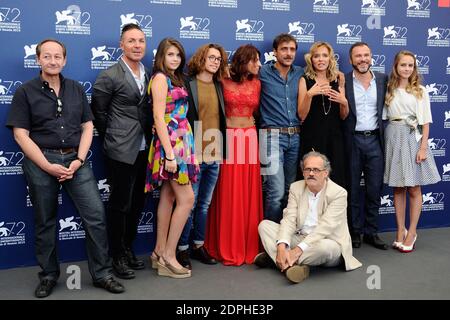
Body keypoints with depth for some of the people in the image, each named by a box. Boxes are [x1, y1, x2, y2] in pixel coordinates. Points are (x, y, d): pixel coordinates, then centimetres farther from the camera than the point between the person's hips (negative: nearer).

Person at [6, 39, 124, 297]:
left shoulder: (76, 89, 10)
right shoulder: (25, 92, 1)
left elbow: (87, 126, 8)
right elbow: (21, 134, -4)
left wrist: (79, 160, -6)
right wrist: (47, 166, -13)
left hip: (75, 159, 2)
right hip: (41, 162, -2)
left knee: (96, 214, -5)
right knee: (45, 221, 9)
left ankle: (102, 273, 8)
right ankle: (49, 275, 25)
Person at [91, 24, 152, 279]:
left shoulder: (149, 76, 9)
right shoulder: (109, 76, -9)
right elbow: (98, 112, -2)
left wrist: (149, 136, 10)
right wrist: (113, 137, 4)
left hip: (143, 150, 6)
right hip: (121, 151, -6)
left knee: (137, 202, 14)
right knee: (120, 204, 3)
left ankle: (128, 248, 30)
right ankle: (118, 256, 18)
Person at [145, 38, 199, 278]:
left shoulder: (174, 78, 18)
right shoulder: (160, 78, -8)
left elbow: (177, 115, 12)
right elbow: (159, 117, -15)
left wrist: (175, 151, 7)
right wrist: (169, 153, -20)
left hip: (180, 142, 9)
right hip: (171, 143, -9)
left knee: (168, 197, 10)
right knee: (187, 199, -8)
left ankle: (160, 253, 18)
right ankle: (168, 257, 0)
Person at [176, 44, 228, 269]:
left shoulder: (219, 86, 14)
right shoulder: (187, 84, -4)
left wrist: (222, 150, 12)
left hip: (215, 156, 6)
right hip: (193, 155, -5)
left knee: (205, 204, 13)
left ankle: (199, 245, 25)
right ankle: (182, 249, 13)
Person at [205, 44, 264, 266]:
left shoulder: (256, 83, 11)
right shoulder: (224, 82, -1)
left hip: (250, 138, 4)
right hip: (229, 138, -4)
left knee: (250, 193, 5)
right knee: (229, 194, -1)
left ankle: (249, 246, 16)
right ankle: (228, 249, 10)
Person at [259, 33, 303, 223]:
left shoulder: (300, 74, 12)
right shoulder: (263, 73, 0)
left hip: (295, 137, 4)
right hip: (273, 136, -4)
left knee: (291, 190, 10)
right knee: (276, 192, -8)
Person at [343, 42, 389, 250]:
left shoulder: (383, 79, 7)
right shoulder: (343, 81, -3)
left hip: (375, 140, 3)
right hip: (352, 141, -2)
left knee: (374, 190, 7)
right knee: (353, 189, 7)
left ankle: (371, 232, 19)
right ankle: (355, 232, 20)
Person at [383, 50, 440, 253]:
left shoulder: (420, 91, 3)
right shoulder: (389, 90, 7)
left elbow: (425, 122, 0)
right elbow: (383, 117, 5)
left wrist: (423, 147, -8)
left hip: (413, 138, -1)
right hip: (393, 138, 1)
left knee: (414, 189, 2)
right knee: (397, 188, 6)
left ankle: (412, 233, 11)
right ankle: (400, 231, 15)